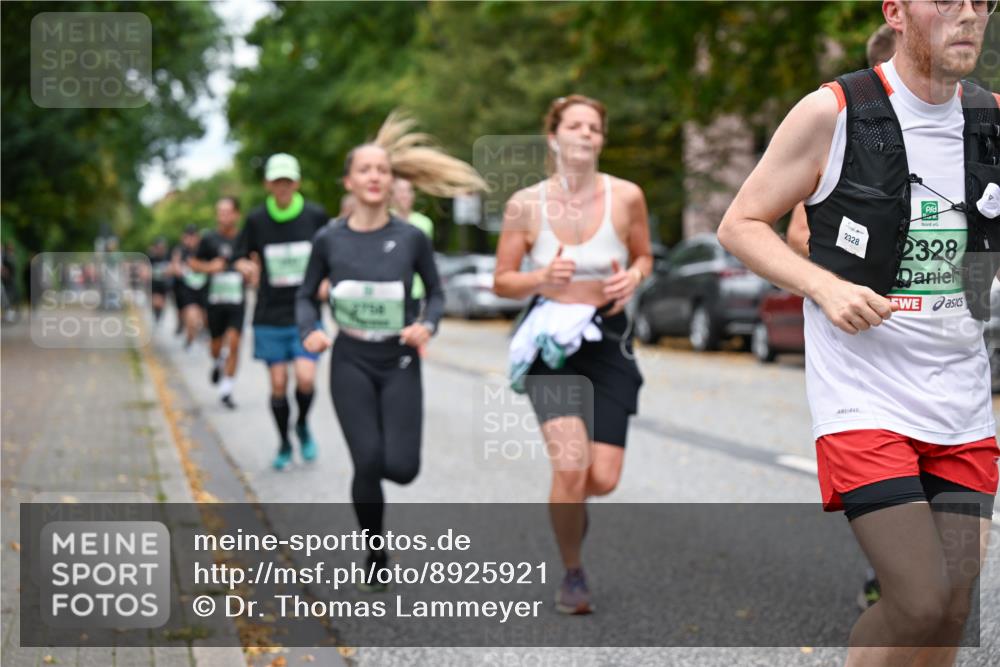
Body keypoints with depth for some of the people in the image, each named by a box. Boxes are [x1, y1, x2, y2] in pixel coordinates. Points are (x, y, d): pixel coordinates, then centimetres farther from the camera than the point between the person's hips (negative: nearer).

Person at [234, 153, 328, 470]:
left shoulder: (315, 215, -1)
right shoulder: (256, 219, 0)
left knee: (305, 378, -14)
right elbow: (242, 257, 10)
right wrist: (246, 267, -13)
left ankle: (303, 426, 17)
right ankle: (284, 444, 22)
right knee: (278, 384, 1)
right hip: (270, 315, 1)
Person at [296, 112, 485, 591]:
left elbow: (436, 293, 8)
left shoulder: (411, 238, -4)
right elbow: (306, 296, 9)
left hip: (399, 363, 0)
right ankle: (376, 559, 13)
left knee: (401, 467, -9)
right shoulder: (330, 240, -2)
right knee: (367, 463, -10)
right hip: (351, 363, 0)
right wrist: (309, 331, -11)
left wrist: (427, 325, -12)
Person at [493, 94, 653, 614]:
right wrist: (542, 277, -18)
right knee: (571, 468, -18)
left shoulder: (626, 197, -3)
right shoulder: (526, 205, -5)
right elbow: (502, 282, 2)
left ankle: (570, 503, 34)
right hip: (551, 338, -2)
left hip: (608, 340, 2)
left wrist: (633, 277, -9)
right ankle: (573, 575, 7)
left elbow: (644, 256, 14)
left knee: (603, 479, -5)